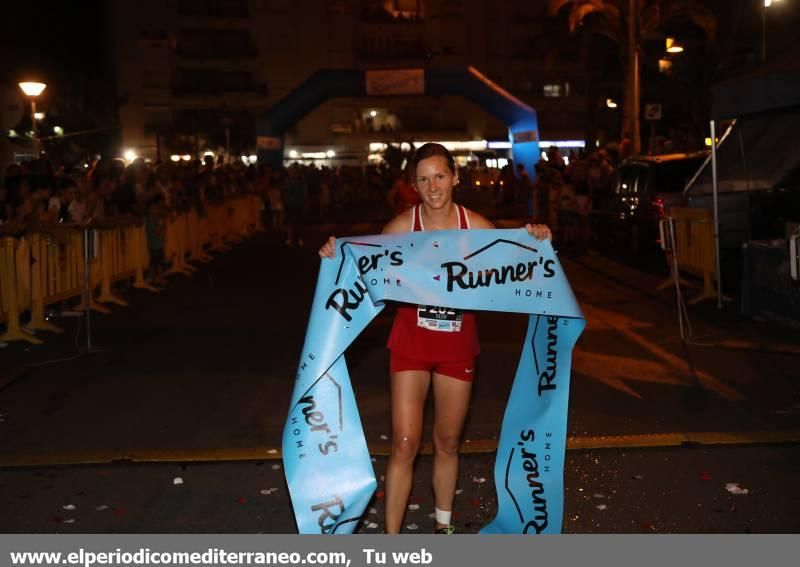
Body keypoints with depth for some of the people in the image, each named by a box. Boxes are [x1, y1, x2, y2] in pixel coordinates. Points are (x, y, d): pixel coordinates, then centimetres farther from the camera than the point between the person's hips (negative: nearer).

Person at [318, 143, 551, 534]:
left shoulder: (476, 226, -6)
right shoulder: (402, 225, -10)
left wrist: (533, 244, -11)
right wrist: (338, 256, -18)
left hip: (458, 343, 2)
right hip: (411, 340, -2)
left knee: (448, 442, 16)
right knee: (405, 444, -6)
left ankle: (443, 524, 38)